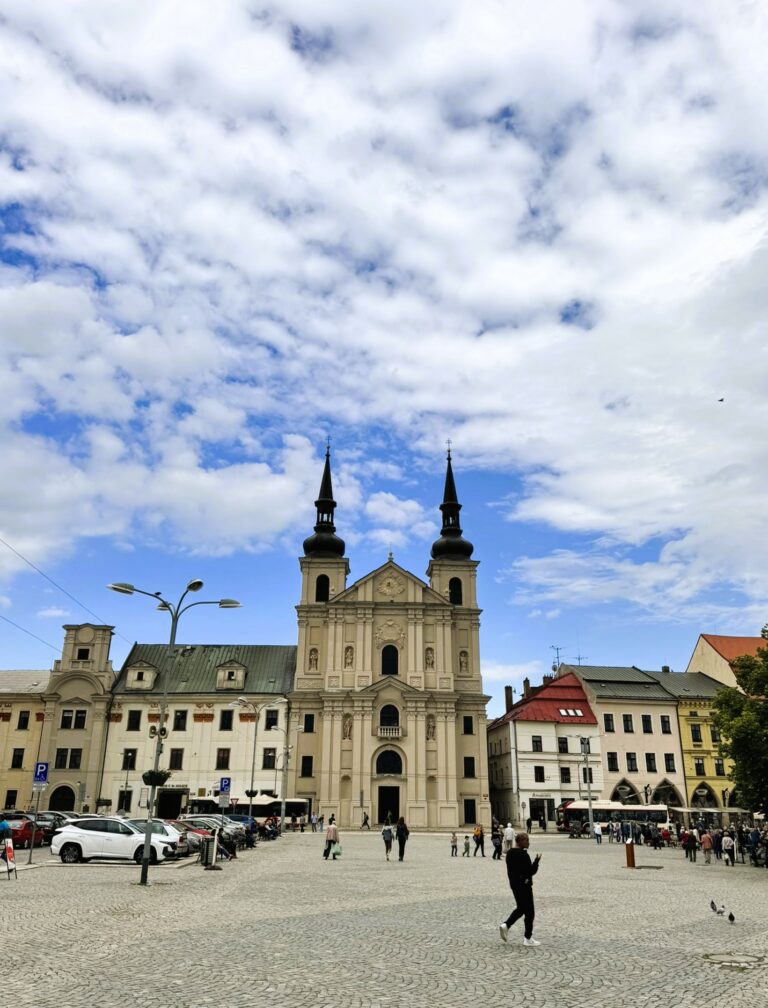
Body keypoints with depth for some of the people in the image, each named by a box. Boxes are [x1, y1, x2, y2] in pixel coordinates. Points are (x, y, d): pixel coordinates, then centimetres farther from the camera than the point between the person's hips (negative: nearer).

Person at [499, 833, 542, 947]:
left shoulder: (509, 853, 6)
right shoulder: (523, 855, -21)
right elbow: (531, 871, -21)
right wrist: (536, 861, -9)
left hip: (514, 884, 8)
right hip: (524, 885, -8)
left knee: (520, 908, 21)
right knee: (529, 911, 5)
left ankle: (505, 925, 8)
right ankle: (528, 938, 11)